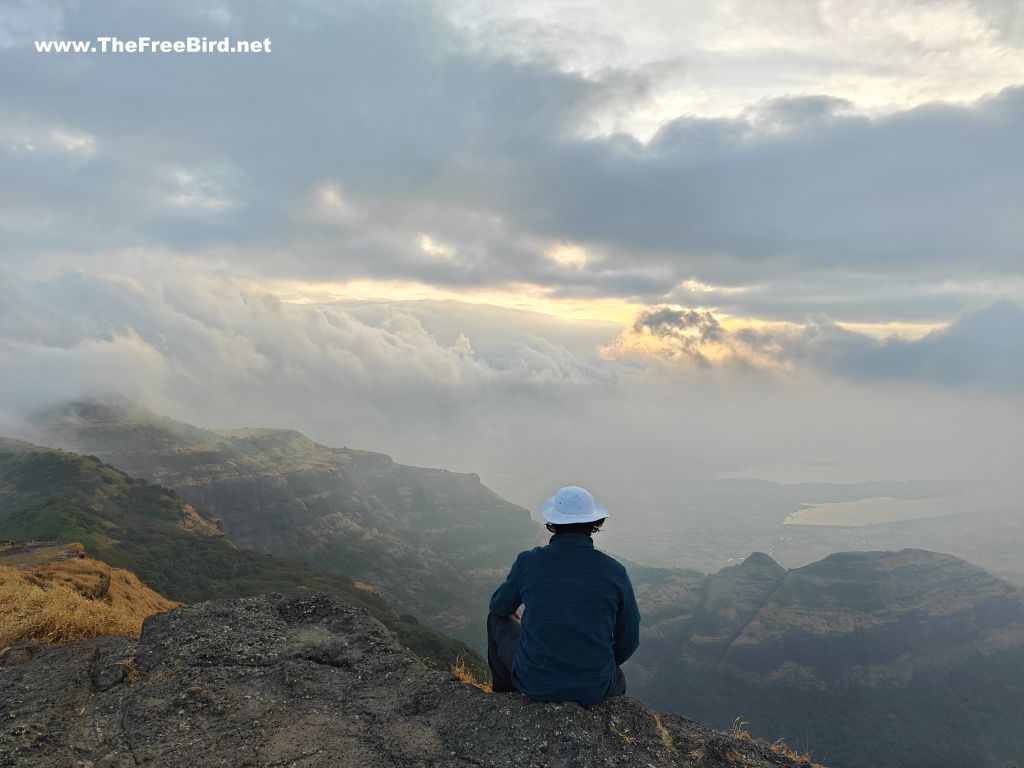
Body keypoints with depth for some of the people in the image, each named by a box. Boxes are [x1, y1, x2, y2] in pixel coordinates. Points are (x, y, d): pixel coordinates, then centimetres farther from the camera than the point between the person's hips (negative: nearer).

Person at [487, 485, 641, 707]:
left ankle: (503, 696, 44)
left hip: (534, 683, 0)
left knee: (497, 619, 28)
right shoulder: (614, 571, -11)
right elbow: (628, 641, 0)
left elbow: (500, 607, 9)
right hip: (593, 691, 1)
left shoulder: (528, 562, -11)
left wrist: (514, 615, 35)